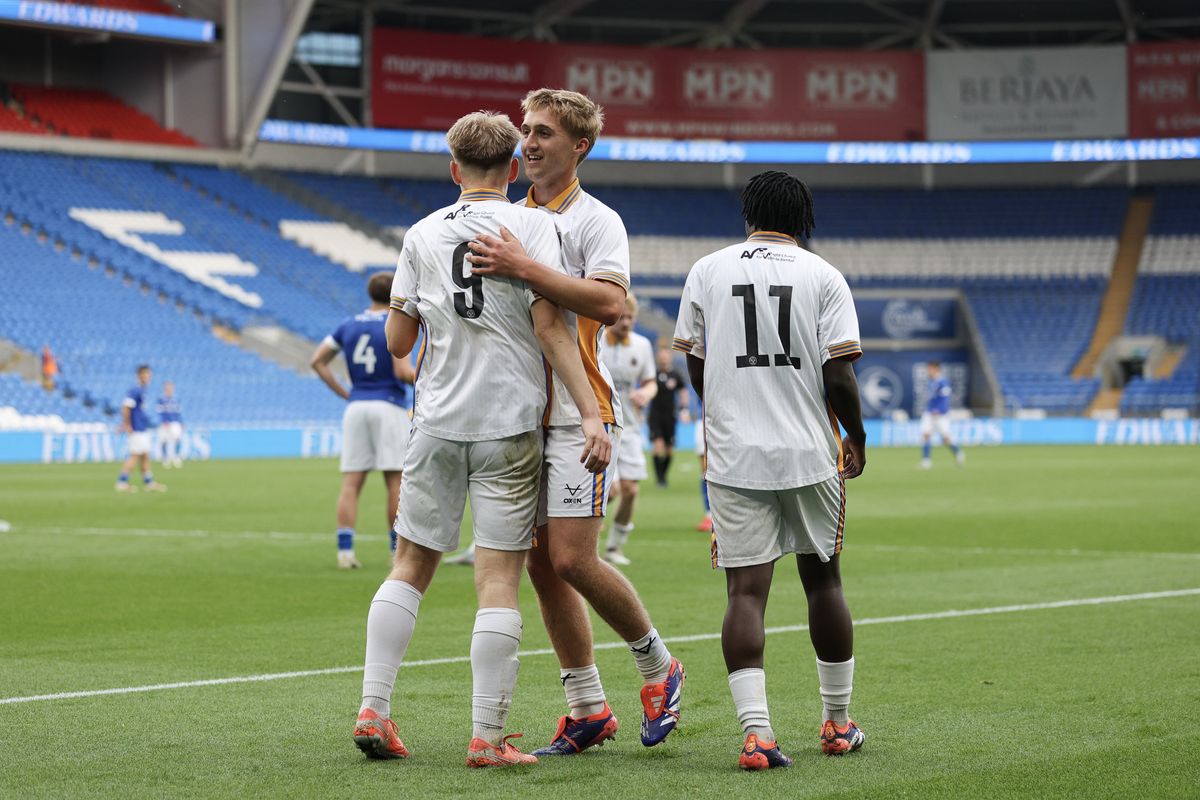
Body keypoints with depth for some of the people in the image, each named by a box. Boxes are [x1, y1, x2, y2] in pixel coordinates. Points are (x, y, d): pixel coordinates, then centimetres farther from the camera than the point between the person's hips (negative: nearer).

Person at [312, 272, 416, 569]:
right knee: (396, 481, 1)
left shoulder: (348, 326, 11)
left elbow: (317, 361, 10)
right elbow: (402, 371, -14)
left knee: (351, 483, 2)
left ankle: (345, 550, -6)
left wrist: (345, 394, 12)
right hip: (388, 407, -5)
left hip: (356, 407, 5)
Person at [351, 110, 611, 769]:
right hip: (510, 423, -3)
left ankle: (373, 712, 9)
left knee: (410, 567, 13)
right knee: (499, 579, -2)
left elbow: (396, 341, 8)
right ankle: (487, 736, -4)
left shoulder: (422, 234, 7)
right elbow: (548, 327, -12)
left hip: (437, 420, 3)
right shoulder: (532, 225, -3)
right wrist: (591, 413, -13)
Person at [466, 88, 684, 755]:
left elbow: (610, 302, -23)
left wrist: (525, 268, -26)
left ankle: (659, 665, 10)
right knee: (543, 565, 4)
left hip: (578, 414, -7)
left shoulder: (596, 220, -6)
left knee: (572, 558, -13)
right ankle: (588, 709, 12)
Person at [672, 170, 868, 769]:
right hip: (810, 453, 0)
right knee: (822, 580, 14)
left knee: (746, 590, -3)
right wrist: (857, 436, 9)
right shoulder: (823, 277, -2)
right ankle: (838, 723, 23)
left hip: (734, 454, 0)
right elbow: (839, 374, -8)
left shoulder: (707, 272, 4)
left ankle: (756, 731, -16)